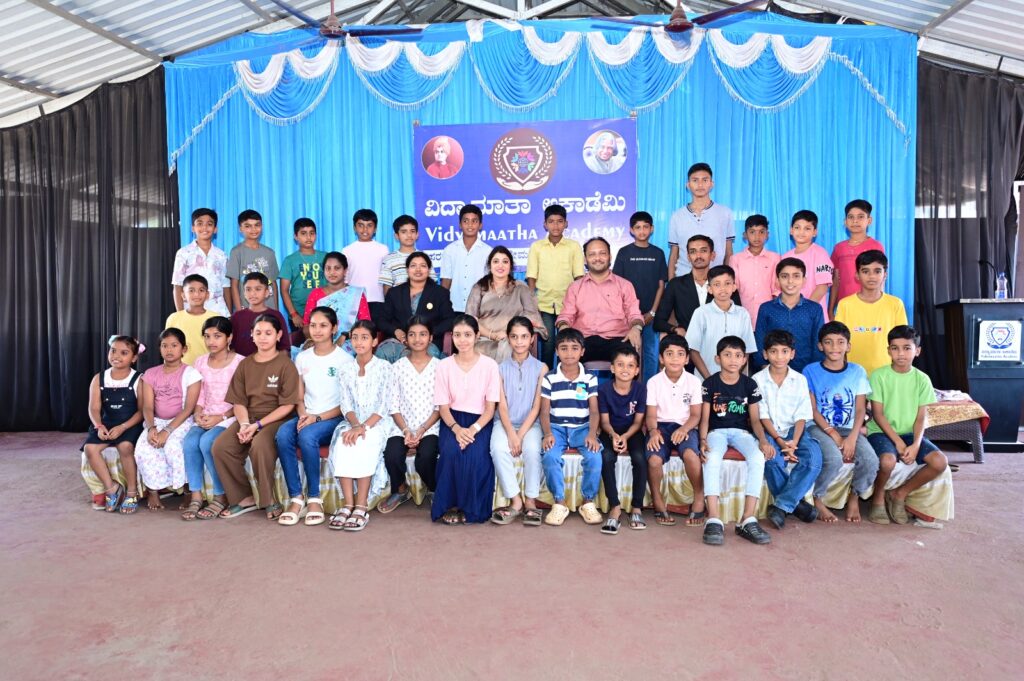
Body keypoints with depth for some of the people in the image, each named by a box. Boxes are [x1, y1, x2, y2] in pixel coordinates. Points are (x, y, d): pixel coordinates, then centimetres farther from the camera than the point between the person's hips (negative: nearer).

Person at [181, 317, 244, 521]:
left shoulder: (240, 362, -4)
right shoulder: (200, 362, 13)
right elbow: (199, 397, 13)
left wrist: (221, 417, -16)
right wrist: (198, 414, -6)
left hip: (229, 418, -4)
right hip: (205, 418, 5)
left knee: (207, 442, -30)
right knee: (189, 442, -26)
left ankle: (221, 497, -15)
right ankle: (196, 496, -18)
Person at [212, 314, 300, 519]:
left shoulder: (285, 364, -1)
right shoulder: (245, 364, 15)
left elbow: (288, 405, -8)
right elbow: (239, 401, 10)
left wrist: (258, 425, -16)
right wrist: (244, 424, -11)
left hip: (275, 419, -5)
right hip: (248, 418, 5)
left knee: (259, 445, -35)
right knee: (220, 446, -21)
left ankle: (269, 500, -14)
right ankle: (244, 498, -5)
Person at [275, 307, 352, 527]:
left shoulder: (344, 359, 0)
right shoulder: (302, 357, 15)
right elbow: (299, 397, 14)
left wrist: (317, 418, -15)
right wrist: (303, 415, -8)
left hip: (332, 418, -4)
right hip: (306, 417, 4)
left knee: (307, 435, -35)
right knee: (282, 435, -28)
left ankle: (314, 498, -20)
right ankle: (296, 498, -22)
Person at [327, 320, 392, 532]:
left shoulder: (384, 367, 0)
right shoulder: (346, 369, 12)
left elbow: (384, 405, -7)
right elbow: (346, 404, 4)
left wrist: (364, 427, -21)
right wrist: (355, 424, -16)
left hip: (377, 422, -3)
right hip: (352, 423, 3)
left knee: (363, 445, -34)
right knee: (342, 445, -29)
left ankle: (361, 506, -30)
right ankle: (348, 504, -27)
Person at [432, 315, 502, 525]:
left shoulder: (489, 365, -3)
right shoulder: (444, 366, 2)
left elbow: (490, 407, -4)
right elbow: (443, 407, 1)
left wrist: (474, 429, -22)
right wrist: (456, 428, -20)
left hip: (480, 421, -1)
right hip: (453, 420, 1)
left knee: (475, 454, -31)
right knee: (451, 450, -31)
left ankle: (470, 507, -8)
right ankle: (450, 504, -10)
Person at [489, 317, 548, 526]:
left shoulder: (541, 368, 0)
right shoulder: (501, 369, 3)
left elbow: (536, 407, -5)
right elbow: (502, 406, -3)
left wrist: (521, 435, -15)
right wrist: (511, 434, -18)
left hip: (530, 423, -1)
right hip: (506, 423, 1)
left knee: (532, 449, -32)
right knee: (498, 448, -30)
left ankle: (530, 502, -15)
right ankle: (515, 501, -18)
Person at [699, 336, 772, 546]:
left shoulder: (750, 384, 5)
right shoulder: (710, 383, 0)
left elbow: (755, 419, 4)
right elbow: (704, 418, -1)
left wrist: (763, 440, -15)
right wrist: (703, 440, -19)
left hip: (742, 431, 2)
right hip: (717, 431, -2)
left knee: (758, 458, -30)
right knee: (712, 458, -35)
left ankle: (747, 520, -27)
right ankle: (713, 519, -36)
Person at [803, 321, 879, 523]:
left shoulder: (857, 371, 8)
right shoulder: (811, 371, 0)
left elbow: (860, 410, 3)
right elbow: (812, 410, -4)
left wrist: (852, 437, -13)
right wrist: (834, 436, -15)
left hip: (848, 428, 3)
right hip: (819, 427, -3)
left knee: (871, 461, -24)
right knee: (834, 459, -33)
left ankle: (854, 497, 7)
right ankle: (817, 499, -5)